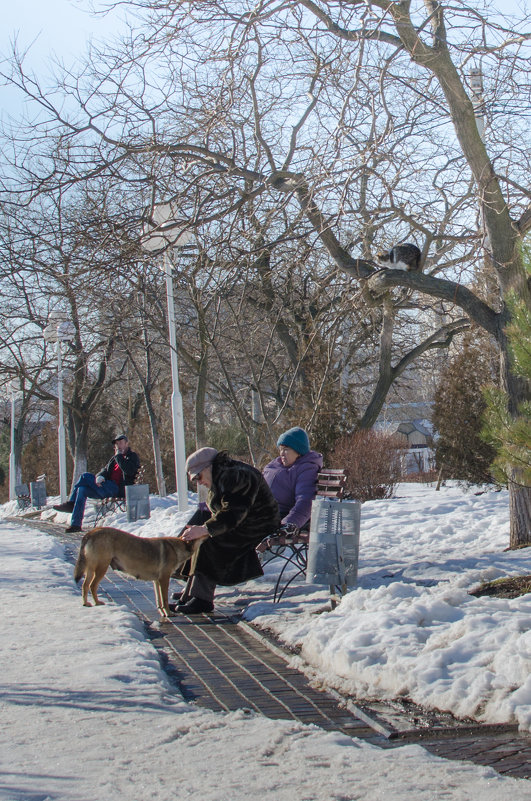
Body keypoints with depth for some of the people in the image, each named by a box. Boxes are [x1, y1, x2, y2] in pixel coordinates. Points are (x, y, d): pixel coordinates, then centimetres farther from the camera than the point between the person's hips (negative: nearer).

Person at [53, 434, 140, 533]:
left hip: (119, 489, -8)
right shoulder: (114, 458, 29)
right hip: (108, 488, 8)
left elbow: (129, 471, -17)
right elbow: (105, 470, 17)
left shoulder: (132, 457, 5)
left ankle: (71, 504, -6)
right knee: (82, 489, -15)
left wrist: (119, 456, -10)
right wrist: (100, 476, -8)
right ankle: (75, 524, -20)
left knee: (85, 477, -17)